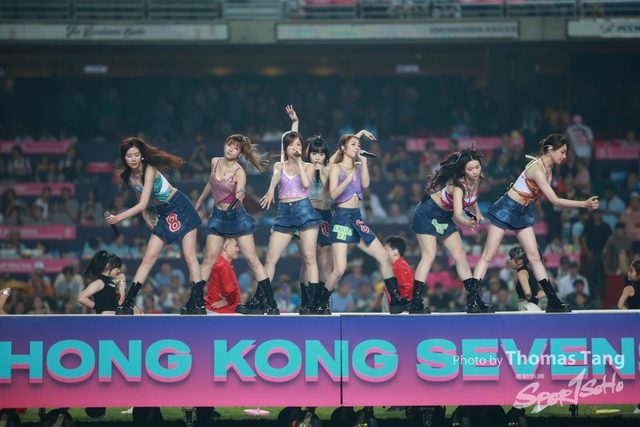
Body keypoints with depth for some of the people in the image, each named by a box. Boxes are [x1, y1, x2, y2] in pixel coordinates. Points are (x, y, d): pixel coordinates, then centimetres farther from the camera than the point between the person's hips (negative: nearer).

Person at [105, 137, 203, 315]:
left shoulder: (149, 170, -25)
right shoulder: (128, 176, -4)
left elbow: (142, 204, -30)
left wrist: (118, 218, -31)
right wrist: (146, 217, 4)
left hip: (180, 209, -7)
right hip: (163, 214, 7)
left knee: (189, 256, -8)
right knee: (148, 259, 3)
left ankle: (199, 303, -6)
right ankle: (127, 303, 2)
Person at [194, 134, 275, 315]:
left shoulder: (239, 173, -17)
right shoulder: (215, 162, -2)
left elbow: (238, 203, -26)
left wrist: (239, 198, -48)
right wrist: (199, 202, 29)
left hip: (237, 217, -4)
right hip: (218, 216, 4)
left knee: (252, 259, -3)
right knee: (209, 258, -1)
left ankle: (271, 303, -1)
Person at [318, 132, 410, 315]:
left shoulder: (358, 168, 15)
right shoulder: (336, 168, -2)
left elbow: (365, 184, -5)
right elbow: (333, 194, -14)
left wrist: (364, 161, -4)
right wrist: (348, 179, -27)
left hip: (357, 219, 7)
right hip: (342, 218, -7)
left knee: (384, 257, 1)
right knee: (339, 269, -14)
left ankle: (396, 301, 6)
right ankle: (321, 304, 4)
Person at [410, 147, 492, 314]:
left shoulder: (477, 179, -10)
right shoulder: (458, 185, -33)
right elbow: (458, 215, -42)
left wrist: (477, 212, 3)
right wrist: (469, 223, -53)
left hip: (445, 217, 8)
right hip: (427, 214, -8)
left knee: (460, 255, 3)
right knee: (429, 256, -17)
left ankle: (474, 299, 6)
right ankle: (415, 302, -19)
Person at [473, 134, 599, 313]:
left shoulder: (548, 167, 0)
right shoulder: (537, 169, -28)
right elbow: (555, 200, -30)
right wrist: (584, 204, -31)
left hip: (523, 212, 8)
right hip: (507, 209, -8)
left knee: (534, 256, 4)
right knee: (489, 254, -6)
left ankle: (553, 301, 1)